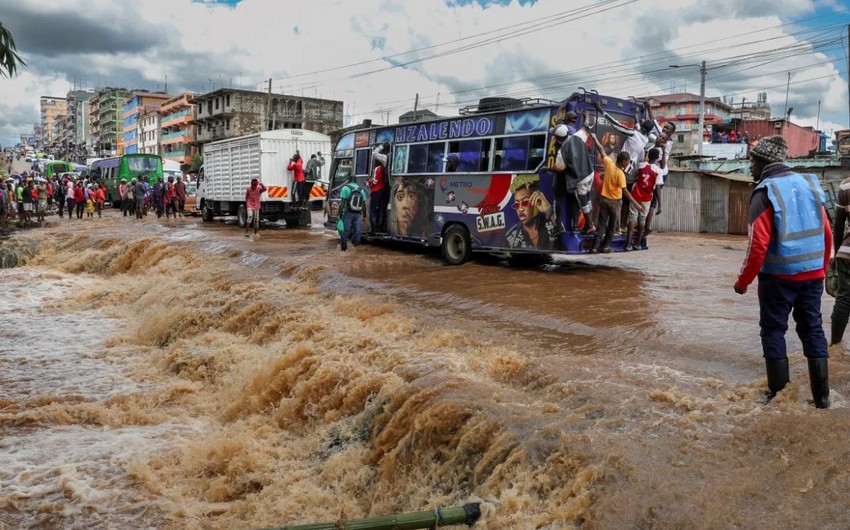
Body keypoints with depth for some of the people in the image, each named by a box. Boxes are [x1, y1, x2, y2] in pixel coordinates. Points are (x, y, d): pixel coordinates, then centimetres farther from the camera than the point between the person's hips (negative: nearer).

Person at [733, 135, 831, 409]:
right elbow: (827, 234, 9)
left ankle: (778, 393, 11)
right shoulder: (809, 183, 7)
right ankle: (821, 396, 16)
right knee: (813, 330, 12)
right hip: (812, 274, 6)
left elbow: (758, 245, -17)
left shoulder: (765, 192, -12)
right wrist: (821, 269, 21)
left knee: (773, 330, 7)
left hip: (779, 276, -5)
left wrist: (743, 281, -7)